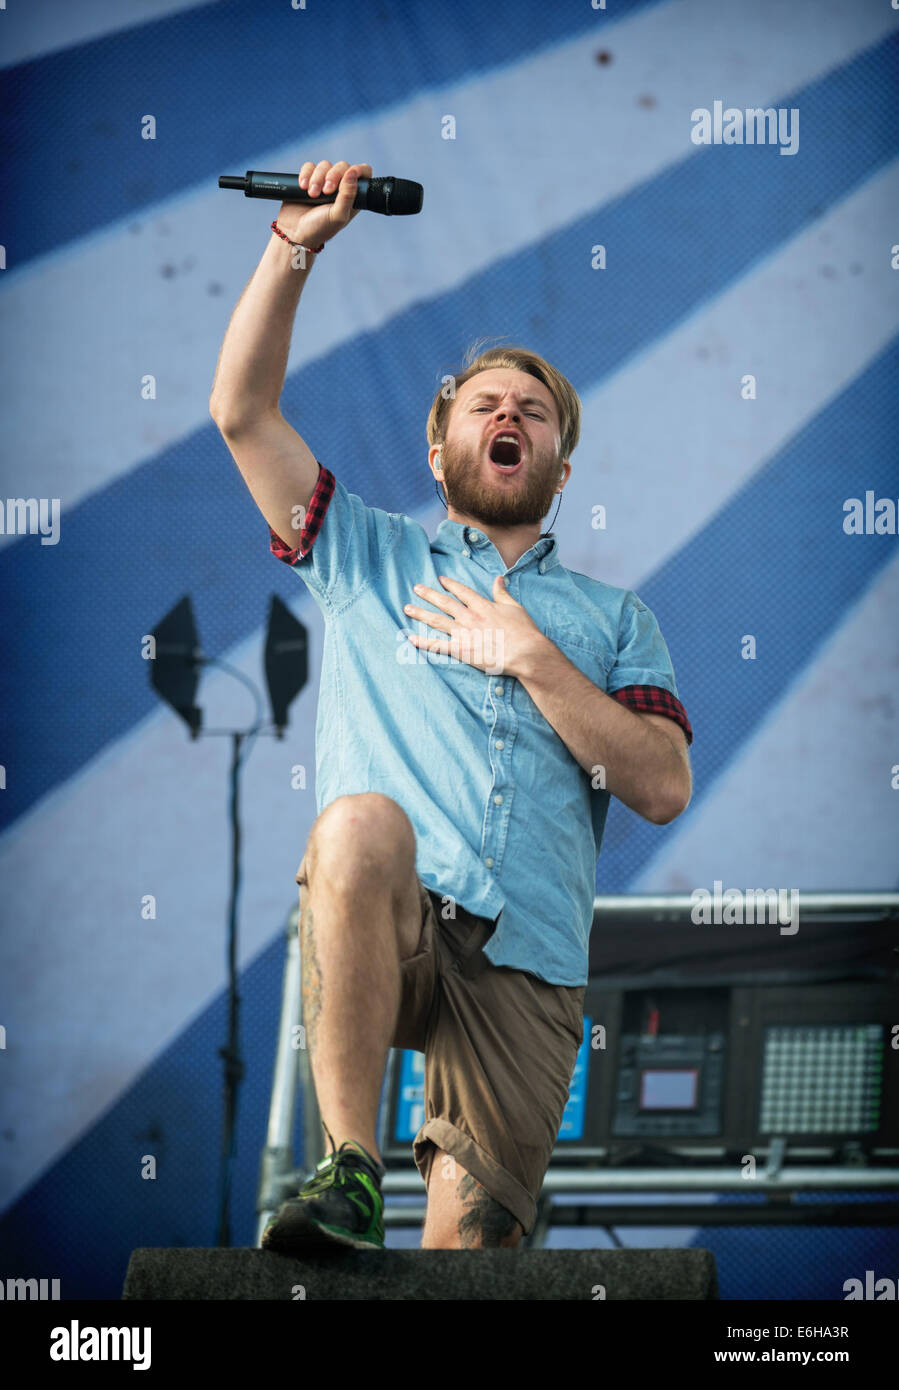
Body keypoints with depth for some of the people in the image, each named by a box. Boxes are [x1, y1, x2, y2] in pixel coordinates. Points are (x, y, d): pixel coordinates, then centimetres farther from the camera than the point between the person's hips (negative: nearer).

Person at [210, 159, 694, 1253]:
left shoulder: (611, 618, 23)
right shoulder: (367, 558, 23)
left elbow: (663, 787, 8)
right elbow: (241, 412, 12)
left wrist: (532, 658, 1)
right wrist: (295, 245, 3)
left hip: (527, 966, 2)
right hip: (384, 926, -1)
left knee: (471, 1248, -12)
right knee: (359, 824, -39)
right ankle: (349, 1169, -34)